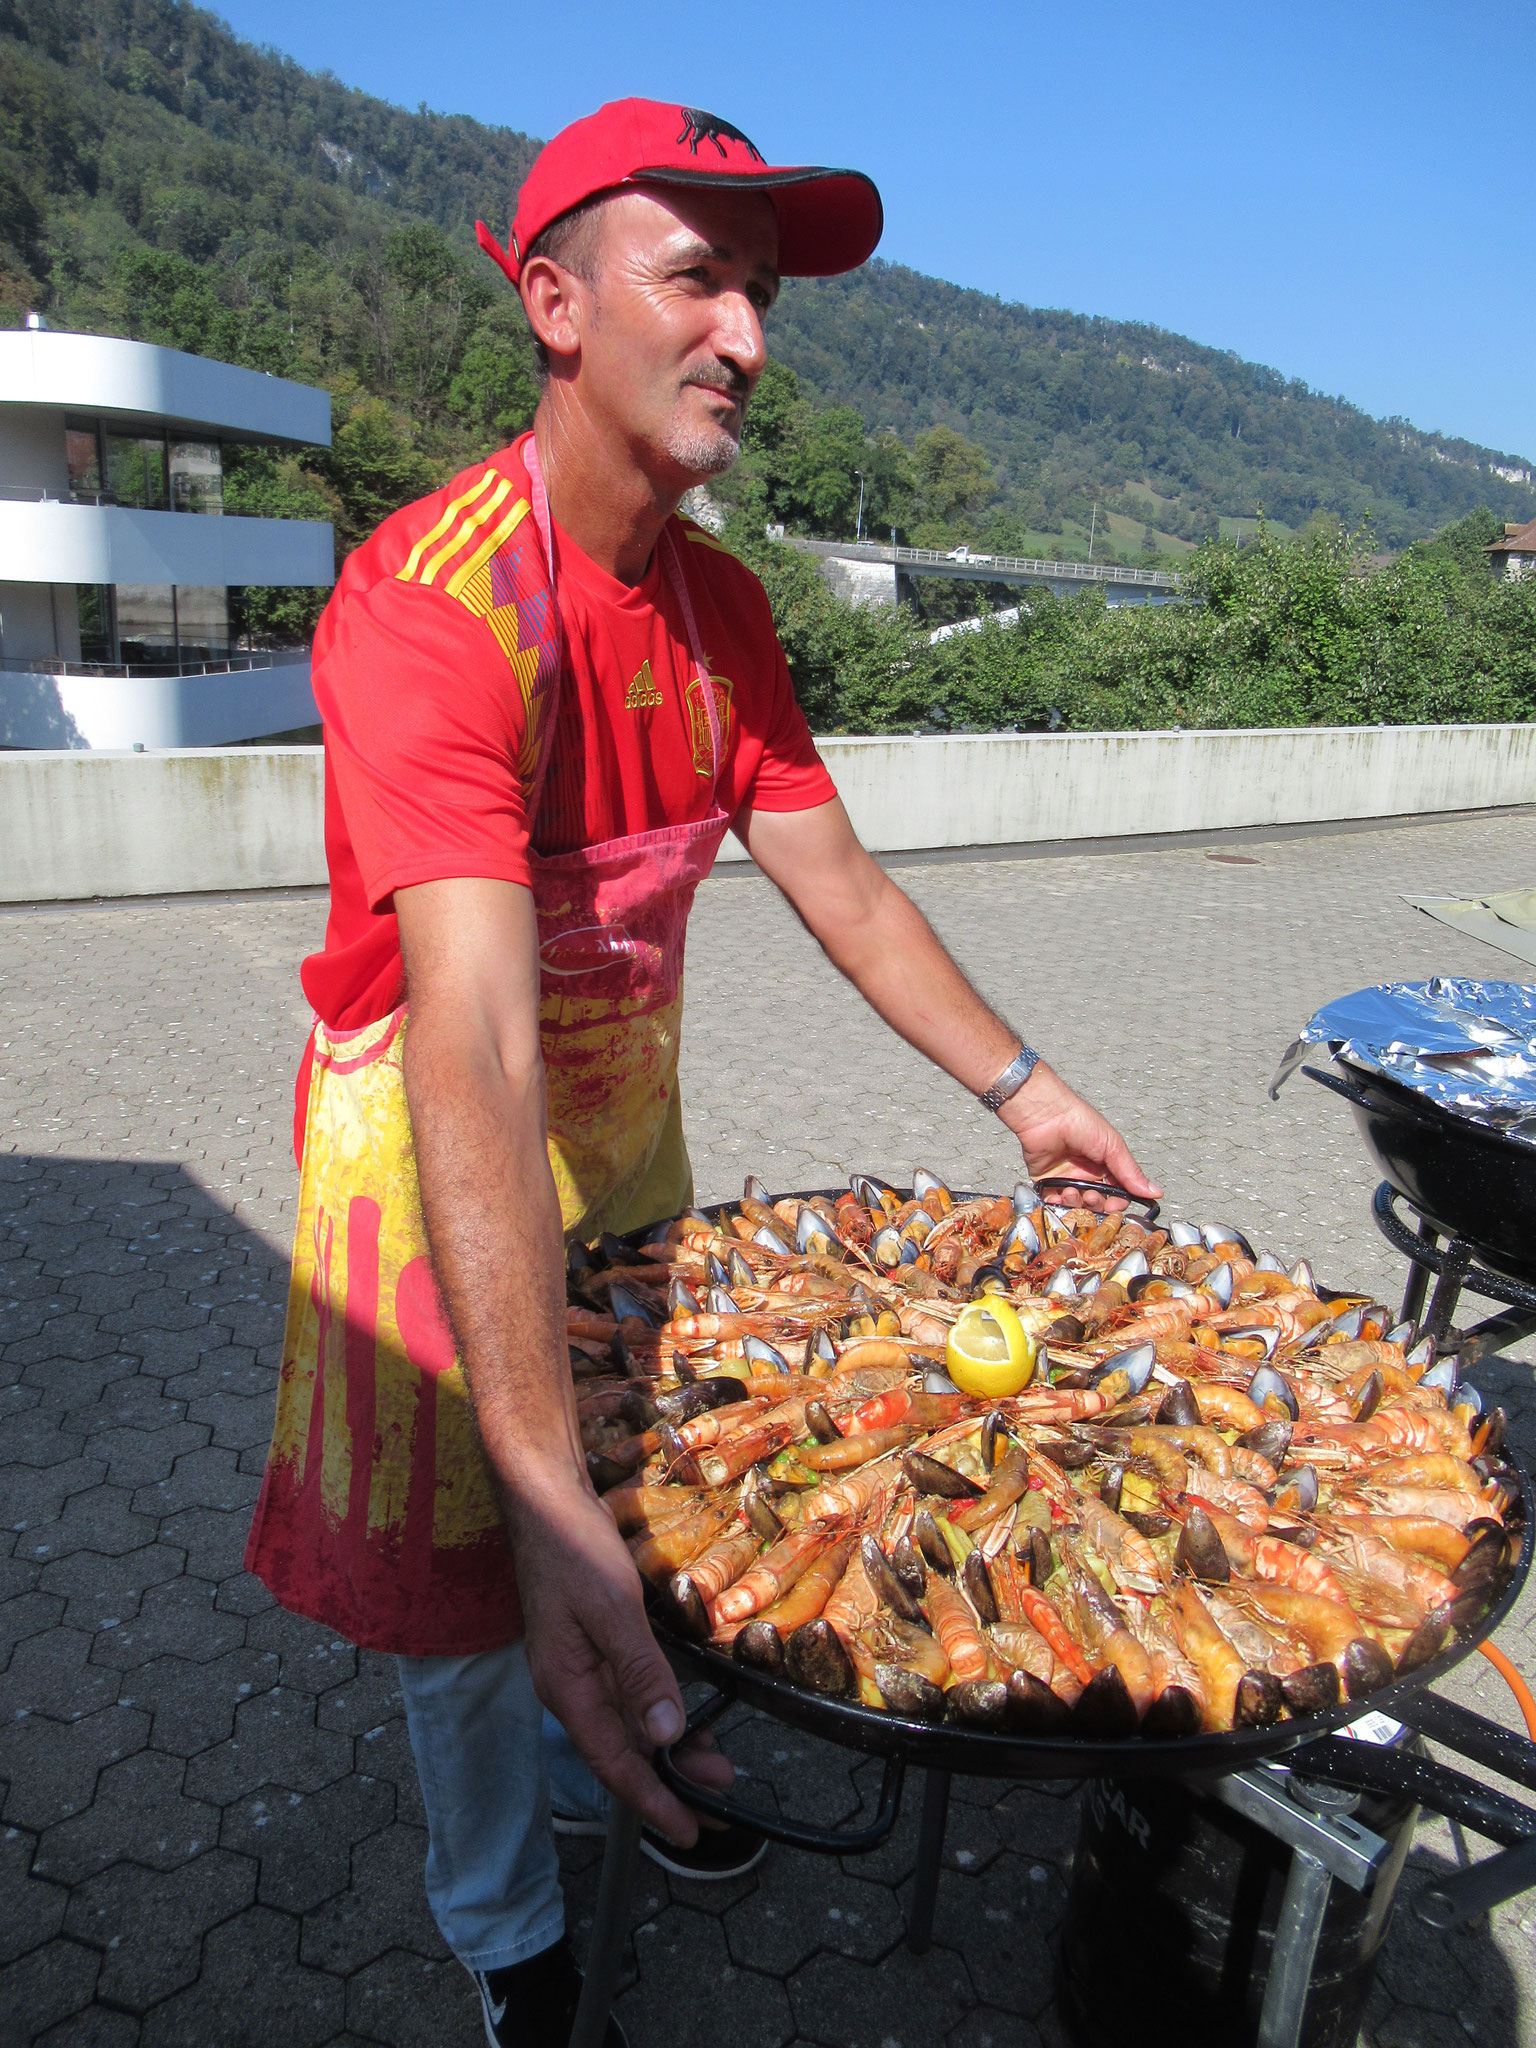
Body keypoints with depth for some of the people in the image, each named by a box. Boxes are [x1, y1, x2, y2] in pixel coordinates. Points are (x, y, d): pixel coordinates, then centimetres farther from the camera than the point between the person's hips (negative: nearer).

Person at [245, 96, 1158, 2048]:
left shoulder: (717, 605, -3)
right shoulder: (433, 602, -30)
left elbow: (843, 891, 2)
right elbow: (474, 1047, -40)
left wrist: (1021, 1088, -1)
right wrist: (547, 1490, -44)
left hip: (627, 1102, 7)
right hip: (432, 1136, -6)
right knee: (466, 1579, 10)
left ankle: (598, 1758, 52)